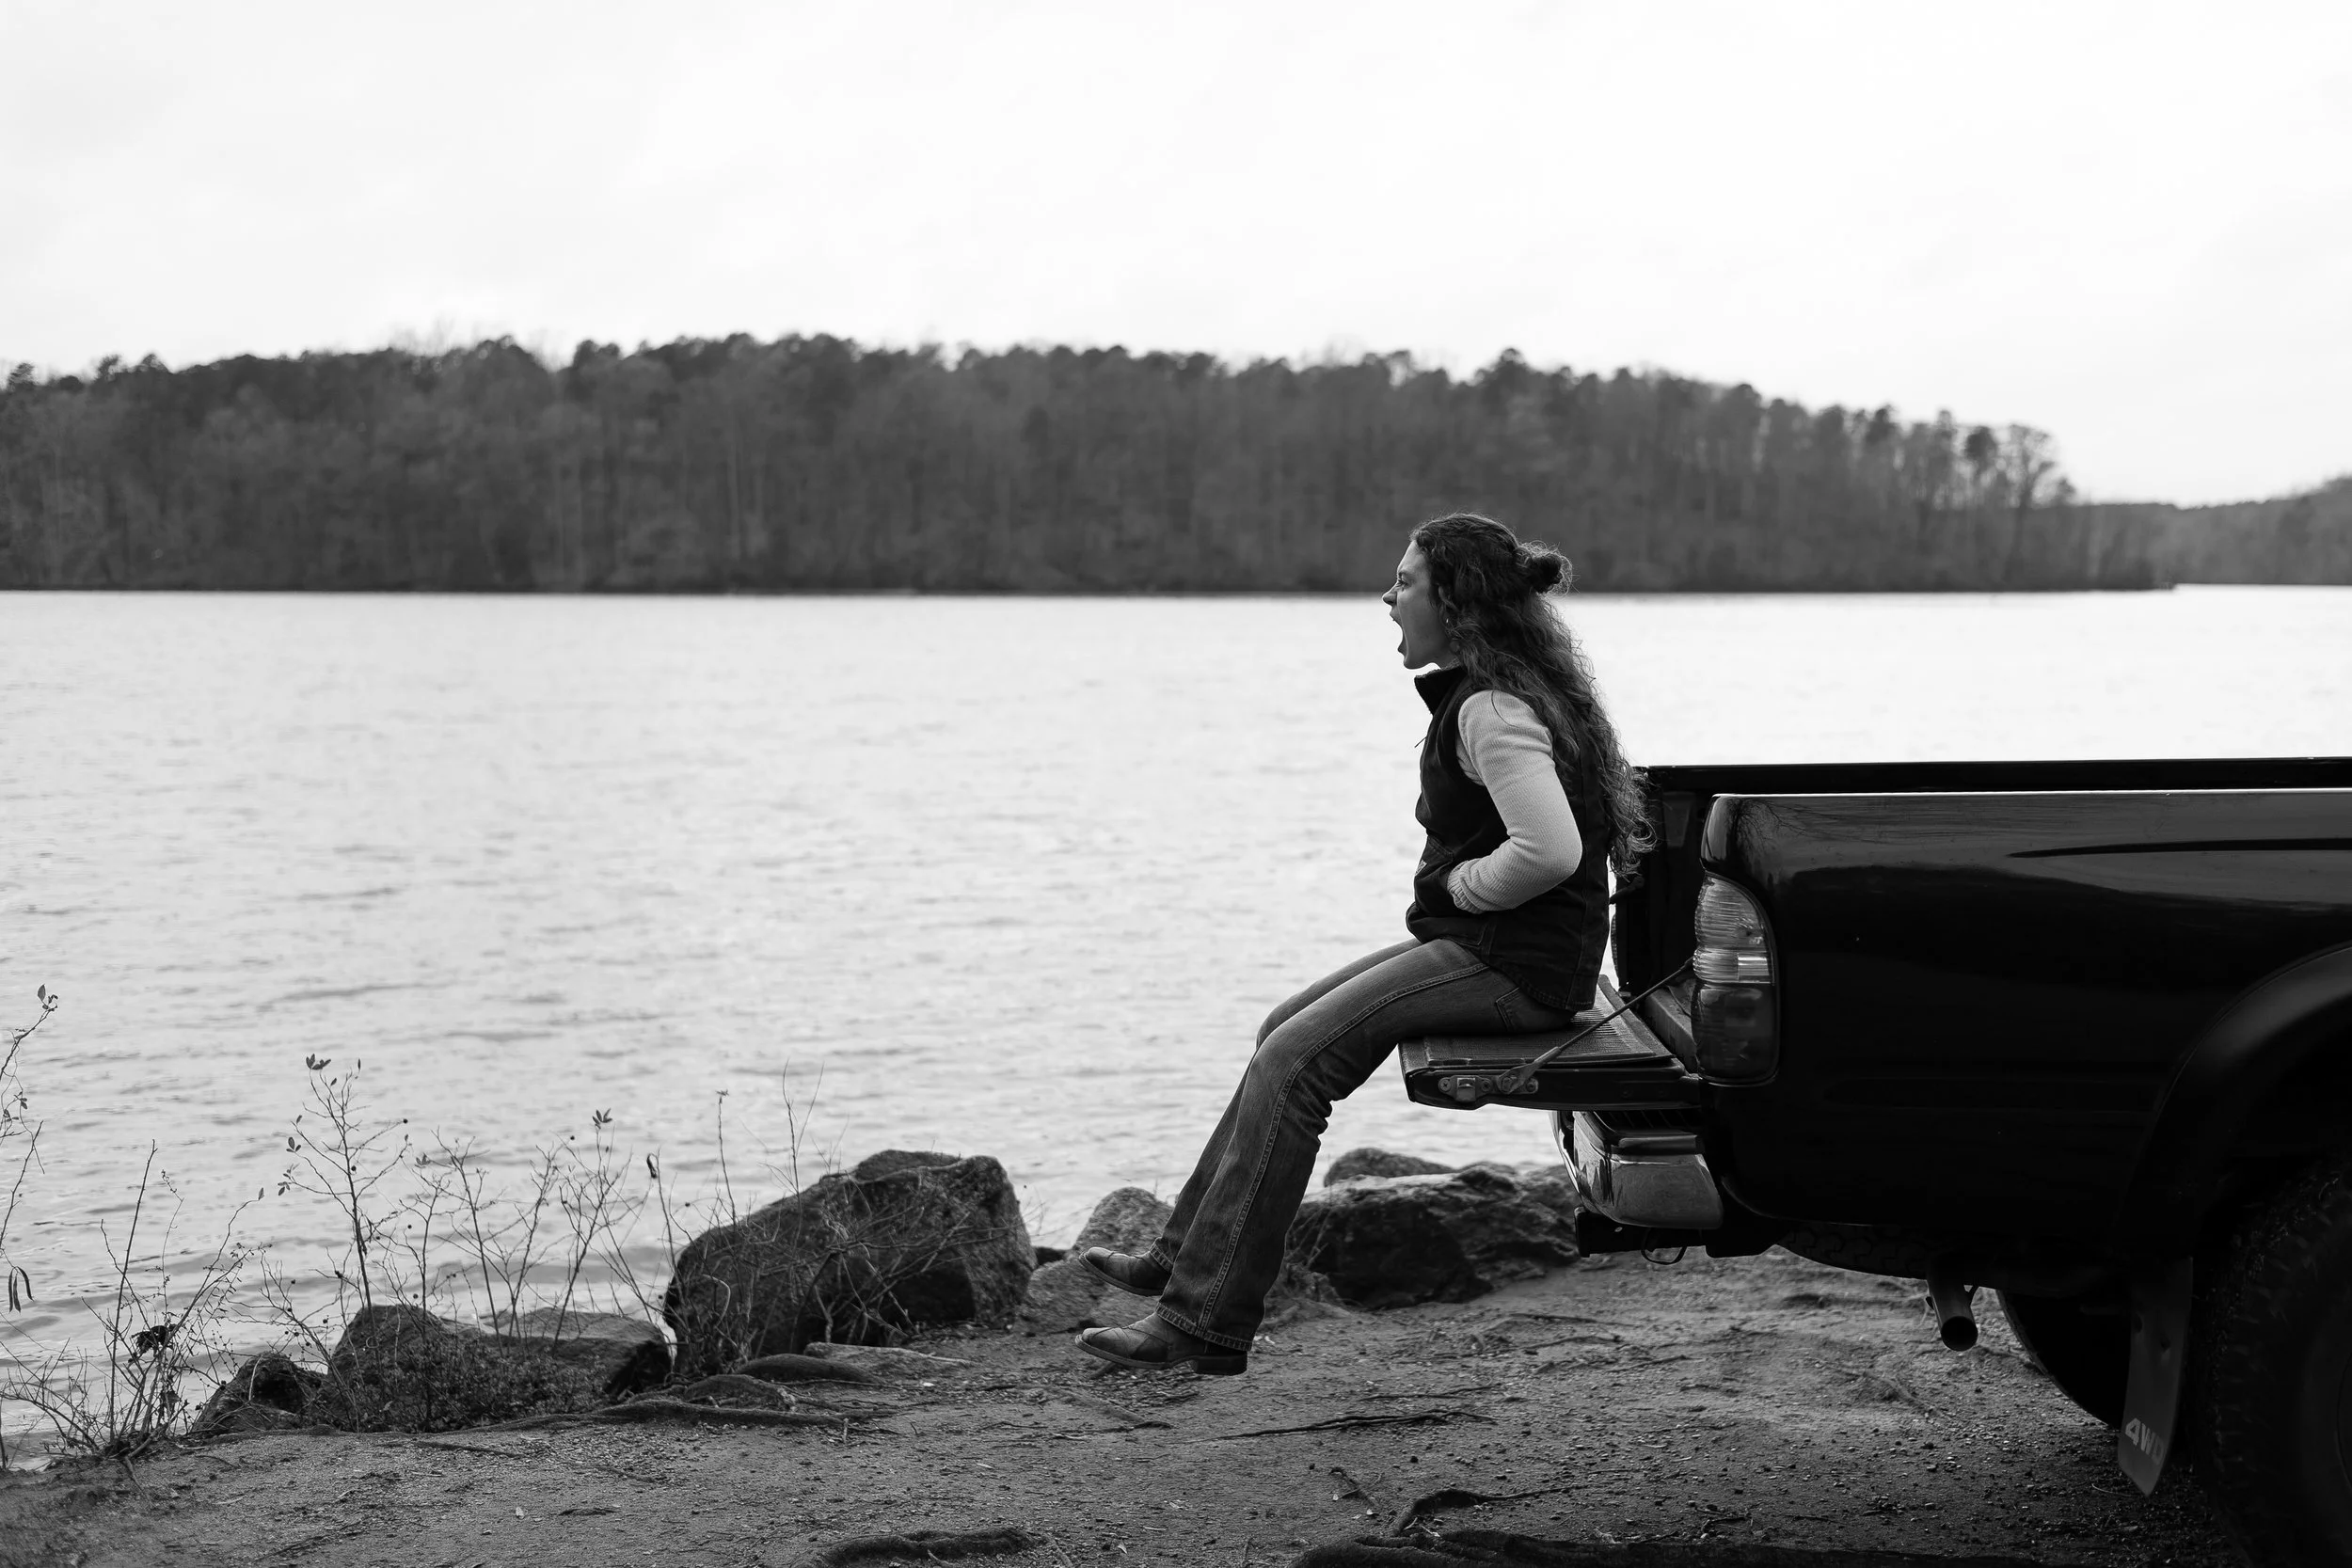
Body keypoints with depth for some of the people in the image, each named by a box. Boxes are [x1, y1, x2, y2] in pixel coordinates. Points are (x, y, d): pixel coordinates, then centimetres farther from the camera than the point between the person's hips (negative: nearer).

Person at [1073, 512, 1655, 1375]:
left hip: (1516, 964, -11)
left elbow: (1551, 849, -32)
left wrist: (1456, 886, -15)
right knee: (1286, 1032, 10)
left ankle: (1204, 1321, -12)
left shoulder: (1494, 711, -19)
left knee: (1295, 1062, -15)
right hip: (1483, 944, 11)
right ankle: (1186, 1256, 15)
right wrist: (1450, 891, 13)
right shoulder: (1479, 695, 15)